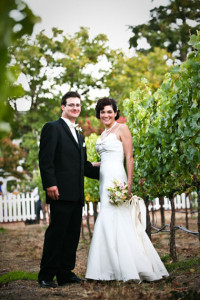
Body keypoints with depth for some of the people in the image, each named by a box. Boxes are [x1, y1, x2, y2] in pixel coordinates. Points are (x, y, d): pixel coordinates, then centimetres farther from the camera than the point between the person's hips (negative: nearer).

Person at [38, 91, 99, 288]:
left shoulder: (79, 136, 25)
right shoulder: (52, 128, 0)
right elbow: (45, 159, -10)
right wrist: (50, 184, -19)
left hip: (76, 195, 8)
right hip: (61, 192, -8)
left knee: (72, 235, 9)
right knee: (56, 233, -7)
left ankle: (65, 274, 17)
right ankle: (46, 276, 1)